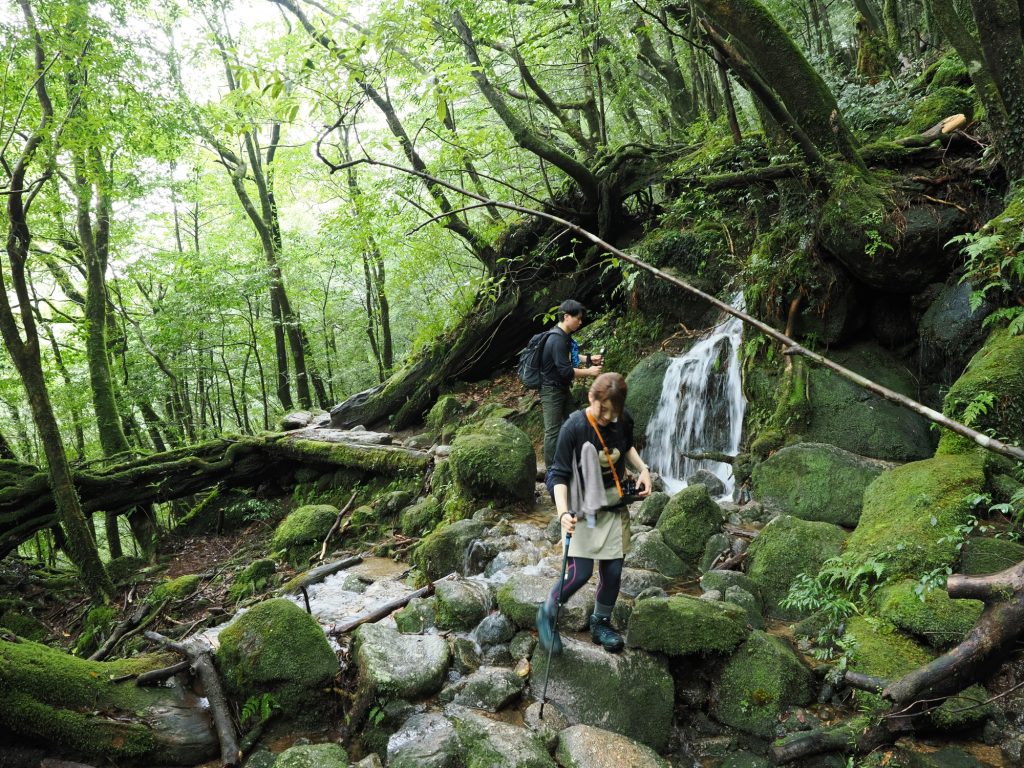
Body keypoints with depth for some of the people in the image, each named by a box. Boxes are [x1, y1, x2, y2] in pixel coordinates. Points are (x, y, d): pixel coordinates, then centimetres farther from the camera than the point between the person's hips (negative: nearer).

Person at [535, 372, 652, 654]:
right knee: (580, 573, -10)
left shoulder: (623, 421, -7)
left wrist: (643, 469, 0)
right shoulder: (574, 427, -21)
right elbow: (560, 474, -17)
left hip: (614, 506, 5)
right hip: (582, 509, -4)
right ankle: (547, 613, 18)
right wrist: (563, 512, -29)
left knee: (613, 570, 7)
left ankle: (601, 623, 32)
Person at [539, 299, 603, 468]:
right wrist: (589, 371, -17)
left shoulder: (565, 336, 6)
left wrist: (589, 359, 9)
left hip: (563, 389, 10)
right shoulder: (557, 340, -26)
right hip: (551, 390, -10)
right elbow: (566, 371, -28)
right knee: (553, 431, -4)